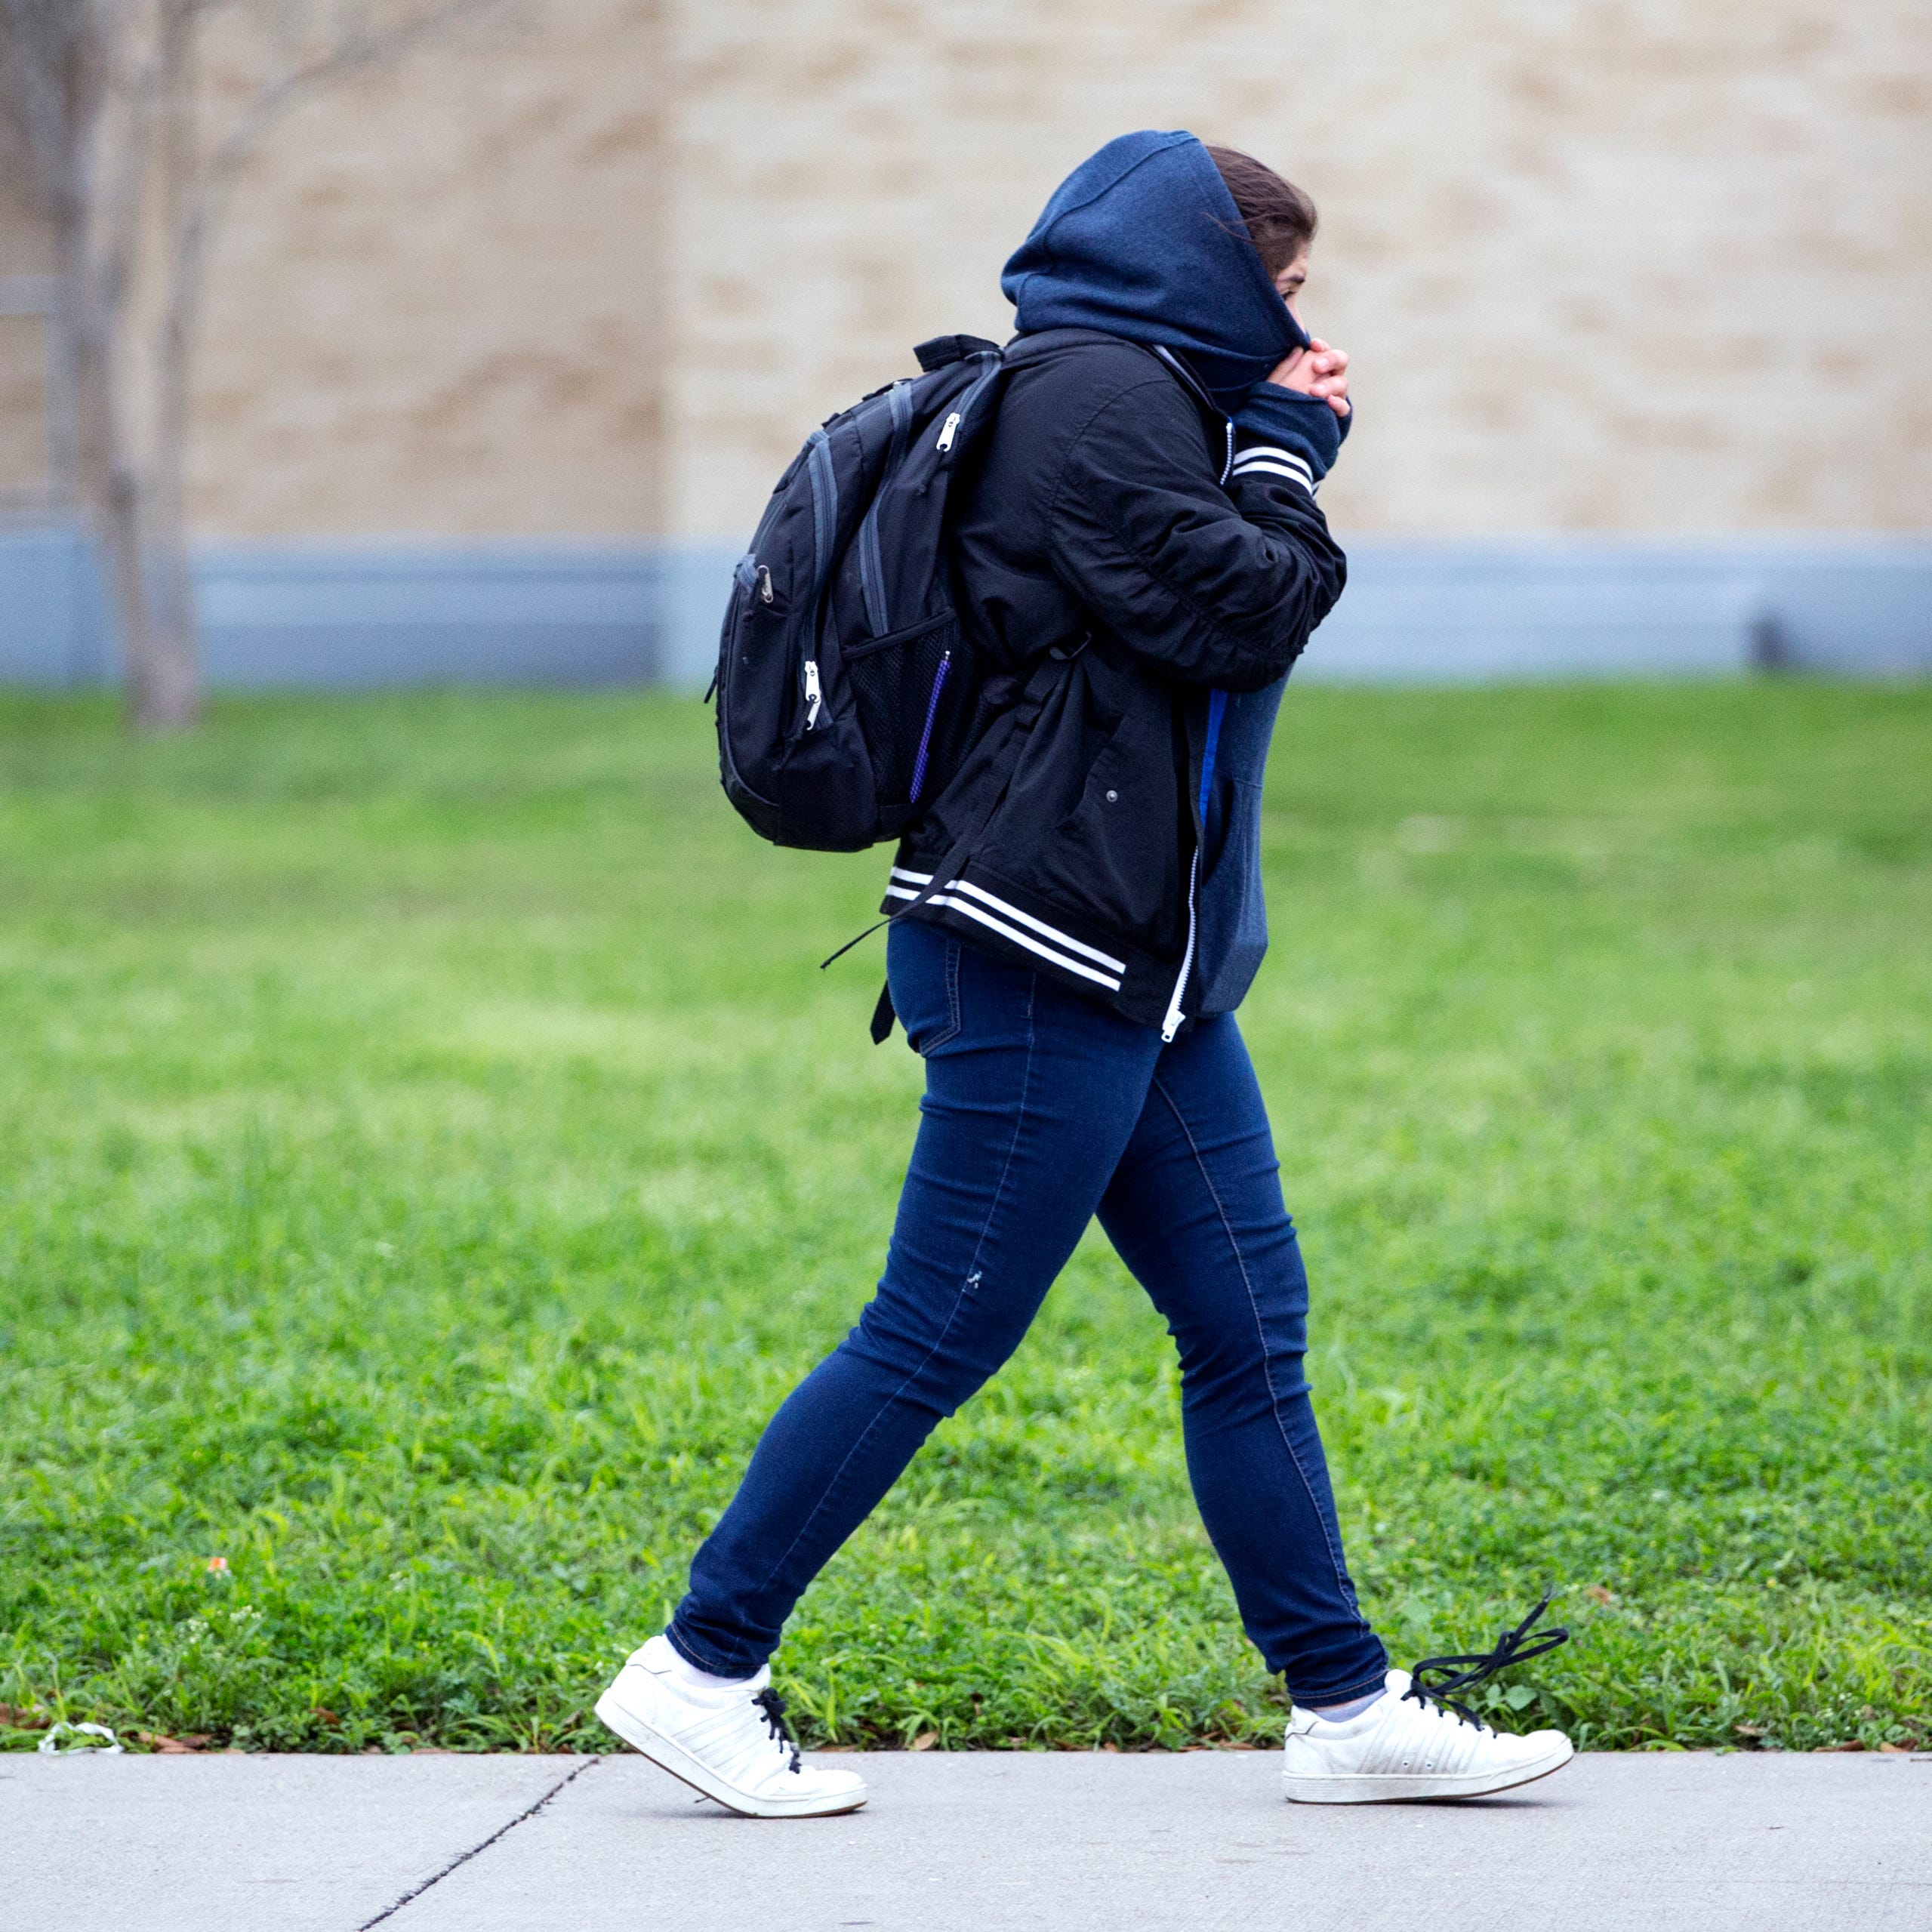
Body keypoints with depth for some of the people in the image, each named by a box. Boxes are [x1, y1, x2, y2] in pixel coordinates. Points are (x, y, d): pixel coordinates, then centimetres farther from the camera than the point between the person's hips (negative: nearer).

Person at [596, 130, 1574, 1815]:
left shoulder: (1135, 394, 20)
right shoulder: (1097, 394, -13)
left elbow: (1232, 621, 23)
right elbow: (1239, 613, -16)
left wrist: (1283, 454, 11)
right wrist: (1288, 458, -1)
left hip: (1147, 965, 11)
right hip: (1047, 953, -11)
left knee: (1251, 1324, 9)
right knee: (938, 1336, -6)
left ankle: (1347, 1709, 12)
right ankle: (701, 1671, 2)